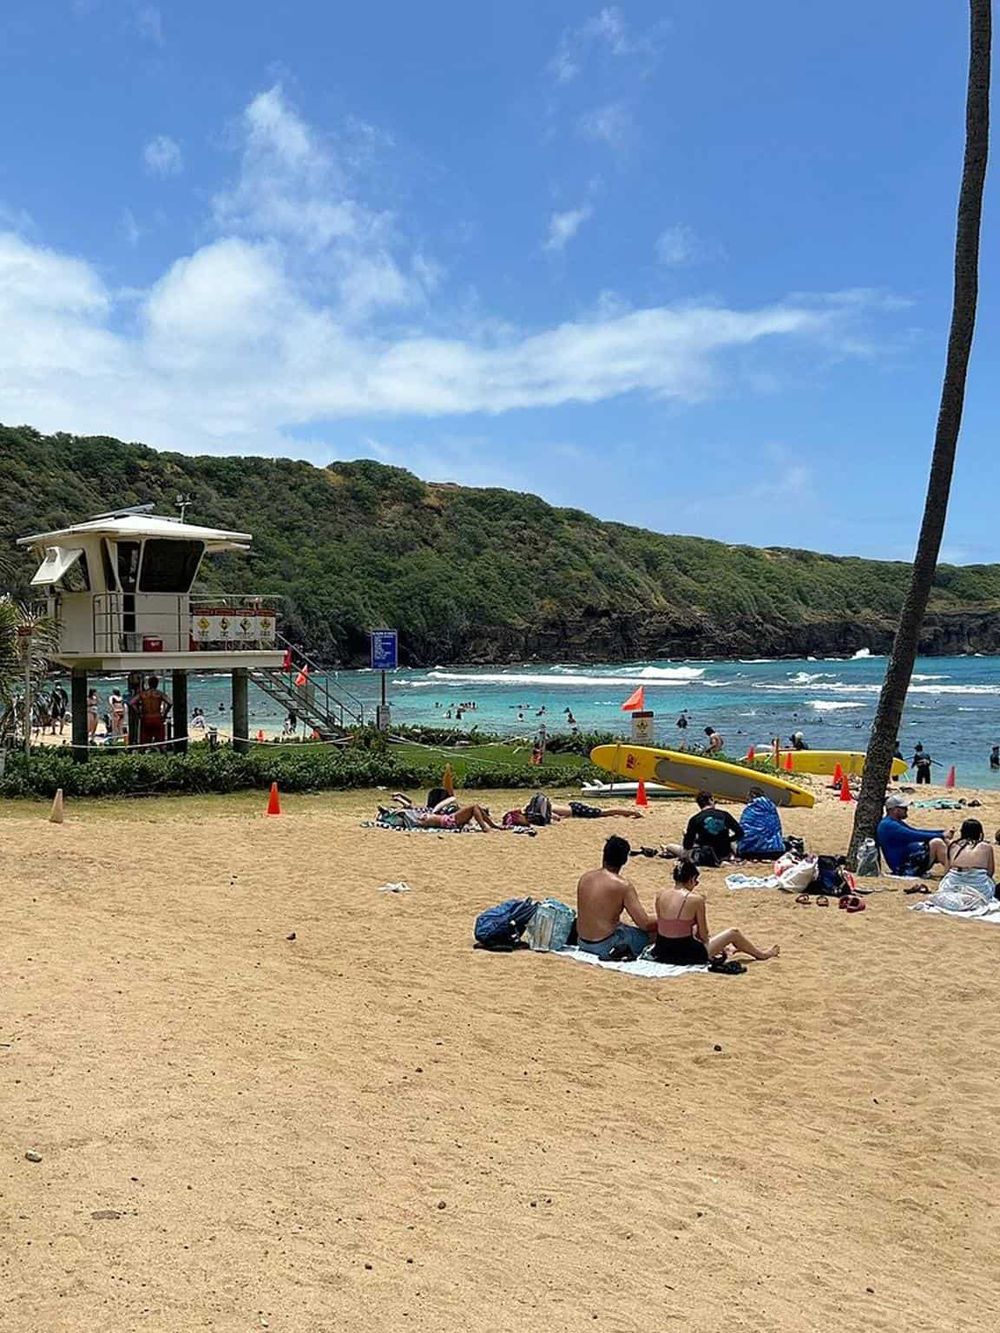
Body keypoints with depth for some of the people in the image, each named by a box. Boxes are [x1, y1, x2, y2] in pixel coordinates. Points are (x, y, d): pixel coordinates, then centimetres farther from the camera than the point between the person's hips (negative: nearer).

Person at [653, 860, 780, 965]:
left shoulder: (660, 895, -1)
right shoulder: (695, 899, -14)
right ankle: (761, 954, 40)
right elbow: (703, 936, -6)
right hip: (686, 954, -5)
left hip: (662, 951, 6)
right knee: (733, 933, 15)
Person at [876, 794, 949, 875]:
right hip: (905, 868, -11)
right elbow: (914, 836, -22)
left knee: (944, 841, 8)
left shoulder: (896, 823, 18)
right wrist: (941, 835, -17)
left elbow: (917, 832, 21)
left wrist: (943, 832, 10)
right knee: (937, 843, -21)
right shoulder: (888, 825, -16)